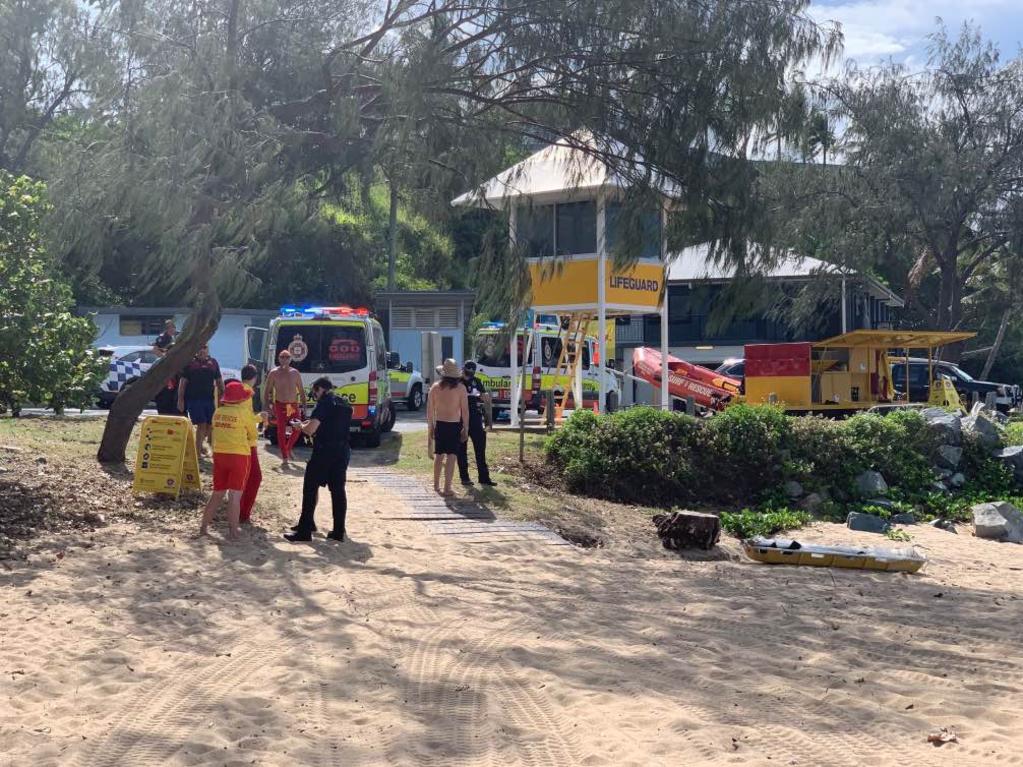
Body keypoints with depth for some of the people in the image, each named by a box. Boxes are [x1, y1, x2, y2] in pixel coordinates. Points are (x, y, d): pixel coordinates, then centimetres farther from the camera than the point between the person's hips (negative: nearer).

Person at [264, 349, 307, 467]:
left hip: (294, 406, 3)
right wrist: (267, 406, -8)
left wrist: (304, 406, 5)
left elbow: (301, 391, 14)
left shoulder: (295, 373, 9)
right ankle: (285, 458, -3)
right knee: (281, 430, -7)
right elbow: (267, 391, 2)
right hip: (280, 405, -3)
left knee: (297, 430, -1)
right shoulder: (274, 373, 0)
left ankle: (288, 448, 26)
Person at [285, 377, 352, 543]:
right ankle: (339, 531, 9)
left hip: (324, 452, -7)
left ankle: (304, 531, -2)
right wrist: (313, 424, 23)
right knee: (338, 490, 9)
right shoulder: (345, 404, 14)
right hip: (343, 452, 7)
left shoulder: (325, 404, -10)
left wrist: (300, 425, 4)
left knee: (310, 489, -1)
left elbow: (310, 430, -16)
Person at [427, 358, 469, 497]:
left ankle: (436, 485, 29)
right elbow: (465, 410, -8)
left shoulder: (435, 387, 0)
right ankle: (447, 488, -7)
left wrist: (431, 426, 14)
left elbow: (430, 409, 4)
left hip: (439, 424, 4)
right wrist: (465, 429, -1)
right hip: (454, 425, -3)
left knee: (438, 455, 17)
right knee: (451, 456, -2)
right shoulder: (460, 388, -8)